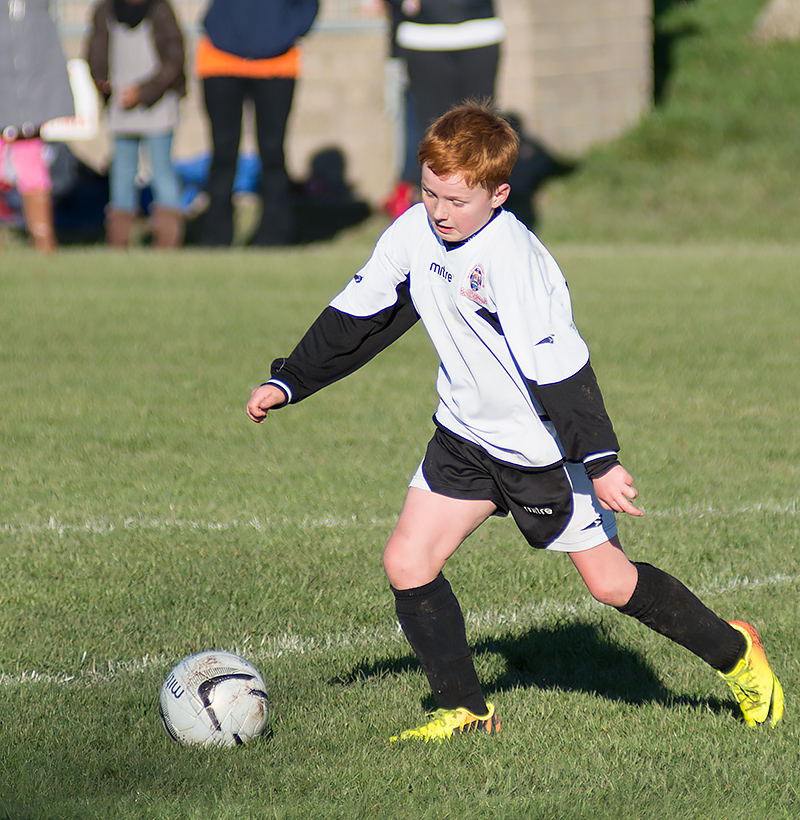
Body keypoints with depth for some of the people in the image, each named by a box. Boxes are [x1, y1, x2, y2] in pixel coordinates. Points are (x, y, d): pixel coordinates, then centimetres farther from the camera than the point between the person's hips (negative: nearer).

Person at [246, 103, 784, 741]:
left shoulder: (511, 257, -28)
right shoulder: (415, 233, -7)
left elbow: (558, 365, -29)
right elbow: (357, 316, 6)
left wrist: (601, 461, -30)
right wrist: (288, 382, 3)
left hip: (544, 445, -6)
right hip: (466, 436, 6)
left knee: (610, 583, 3)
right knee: (407, 563, -6)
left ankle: (734, 652, 26)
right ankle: (466, 712, 7)